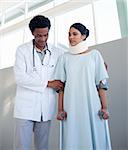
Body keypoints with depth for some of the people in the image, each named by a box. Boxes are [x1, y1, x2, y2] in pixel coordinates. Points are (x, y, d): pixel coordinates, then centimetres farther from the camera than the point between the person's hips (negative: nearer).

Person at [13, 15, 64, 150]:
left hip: (46, 108, 2)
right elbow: (19, 77, -10)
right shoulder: (22, 50, 1)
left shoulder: (57, 53, 7)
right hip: (26, 106, -2)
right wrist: (48, 83, -11)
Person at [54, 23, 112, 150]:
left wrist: (104, 107, -4)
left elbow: (101, 83, 2)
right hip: (71, 105, 1)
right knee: (73, 139, 6)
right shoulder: (64, 57, 9)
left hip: (92, 104, 0)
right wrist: (60, 109, -2)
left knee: (95, 137, 5)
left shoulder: (94, 54, 6)